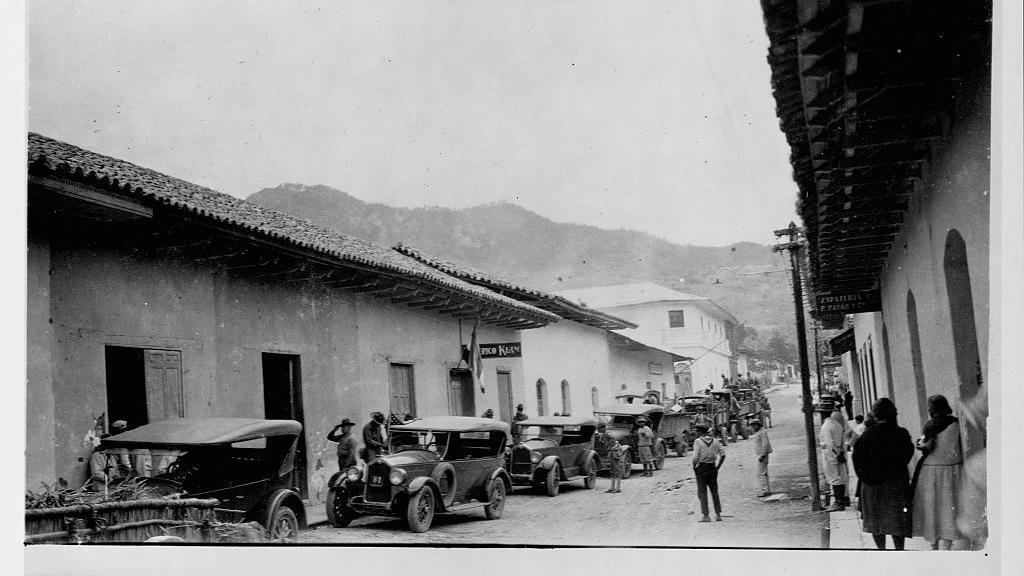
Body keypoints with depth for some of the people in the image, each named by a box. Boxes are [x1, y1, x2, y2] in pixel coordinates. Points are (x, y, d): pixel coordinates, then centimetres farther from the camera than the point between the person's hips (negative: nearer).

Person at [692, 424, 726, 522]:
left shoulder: (698, 441, -9)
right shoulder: (715, 441, 5)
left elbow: (695, 457, -15)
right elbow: (723, 455, 1)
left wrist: (694, 468, -3)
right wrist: (717, 466, 8)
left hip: (701, 467, -4)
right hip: (712, 468, 4)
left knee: (702, 493, 1)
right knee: (714, 492, 14)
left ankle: (705, 515, -3)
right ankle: (718, 514, 13)